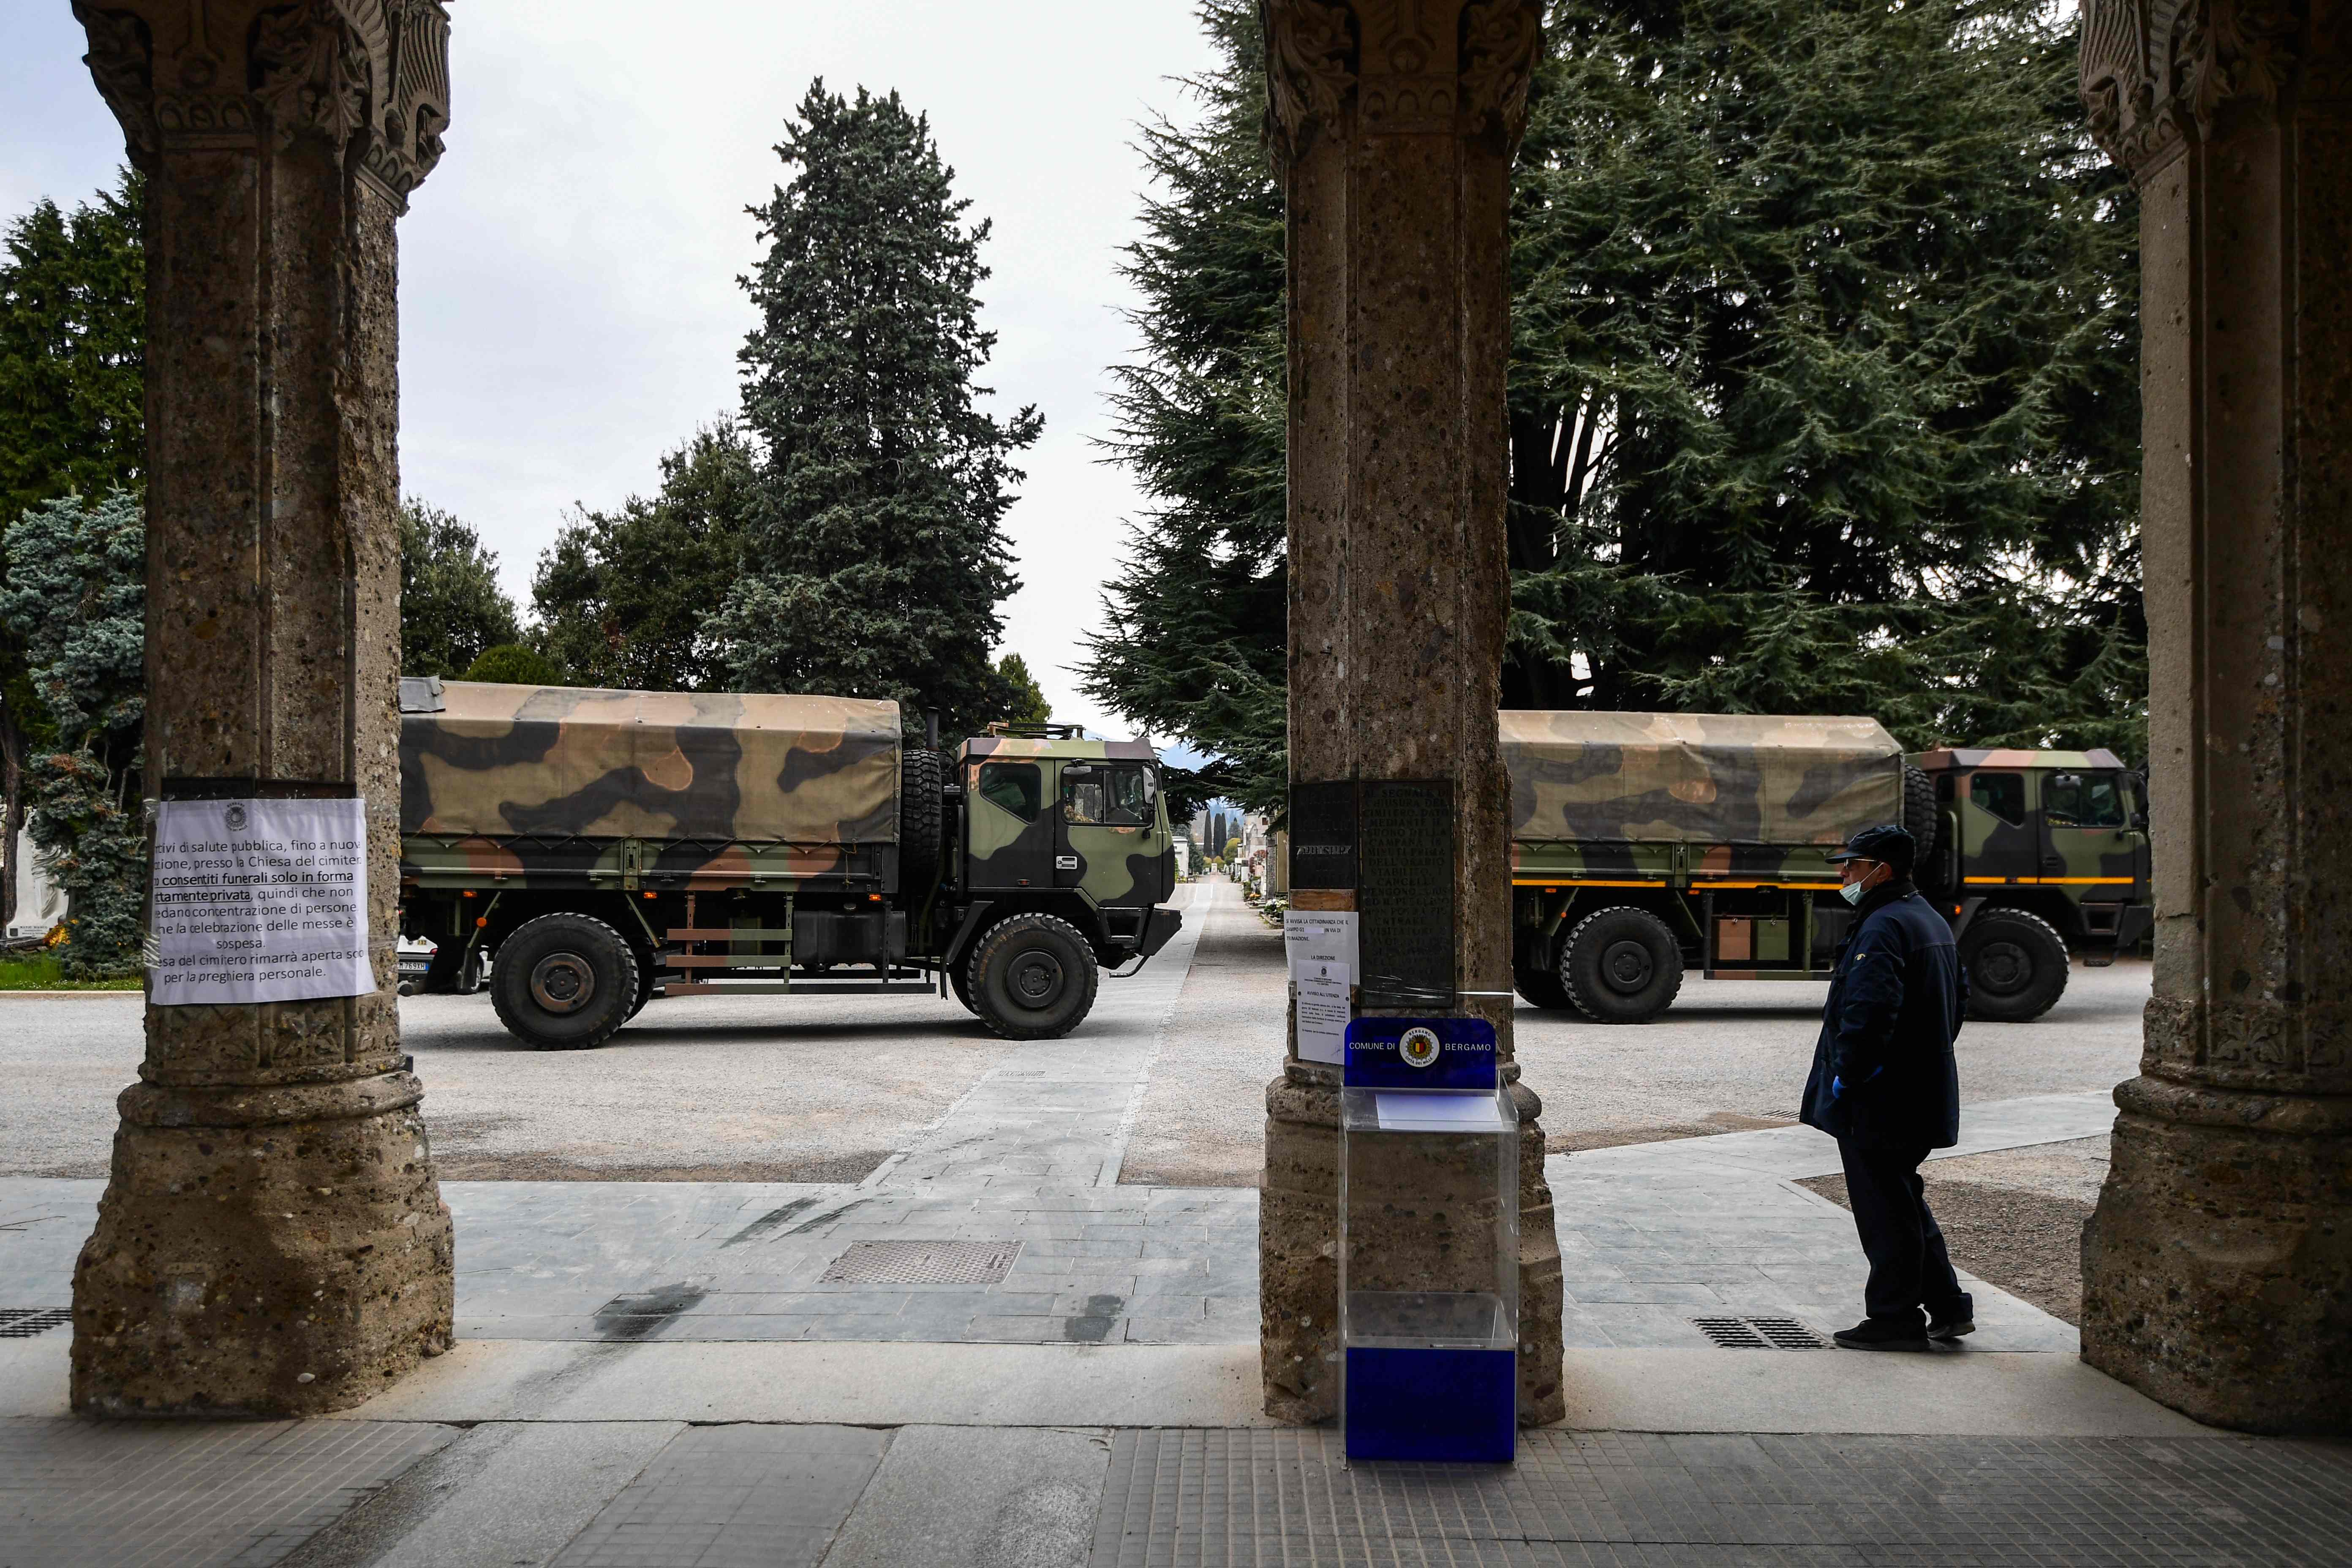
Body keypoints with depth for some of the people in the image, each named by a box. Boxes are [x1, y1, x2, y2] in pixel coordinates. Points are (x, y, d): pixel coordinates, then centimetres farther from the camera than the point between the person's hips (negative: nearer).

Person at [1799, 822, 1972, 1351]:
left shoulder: (1882, 929, -20)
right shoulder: (1931, 921, 14)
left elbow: (1868, 1013, -29)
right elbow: (1958, 997, 23)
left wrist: (1845, 1077, -19)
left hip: (1879, 1103, -10)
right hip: (1921, 1096, 10)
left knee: (1884, 1209, -1)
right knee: (1905, 1202, 20)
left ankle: (1895, 1320, 7)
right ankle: (1948, 1306, 24)